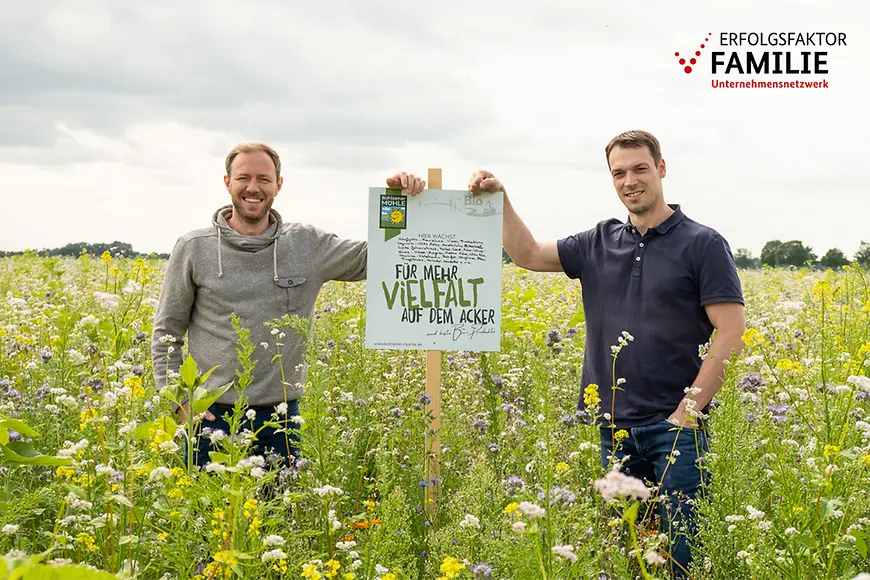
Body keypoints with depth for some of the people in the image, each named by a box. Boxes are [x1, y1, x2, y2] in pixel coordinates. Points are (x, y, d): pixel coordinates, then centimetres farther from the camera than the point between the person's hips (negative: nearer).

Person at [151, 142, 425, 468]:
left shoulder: (308, 246, 3)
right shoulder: (193, 248, 0)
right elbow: (167, 333, 4)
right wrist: (180, 401, -5)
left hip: (280, 416, 2)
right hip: (212, 416, -1)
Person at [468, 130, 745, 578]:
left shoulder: (703, 245, -4)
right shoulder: (599, 245, 11)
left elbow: (730, 335, -9)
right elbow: (528, 255, 16)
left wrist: (689, 411, -13)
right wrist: (500, 200, 2)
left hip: (676, 427, -5)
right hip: (615, 427, 5)